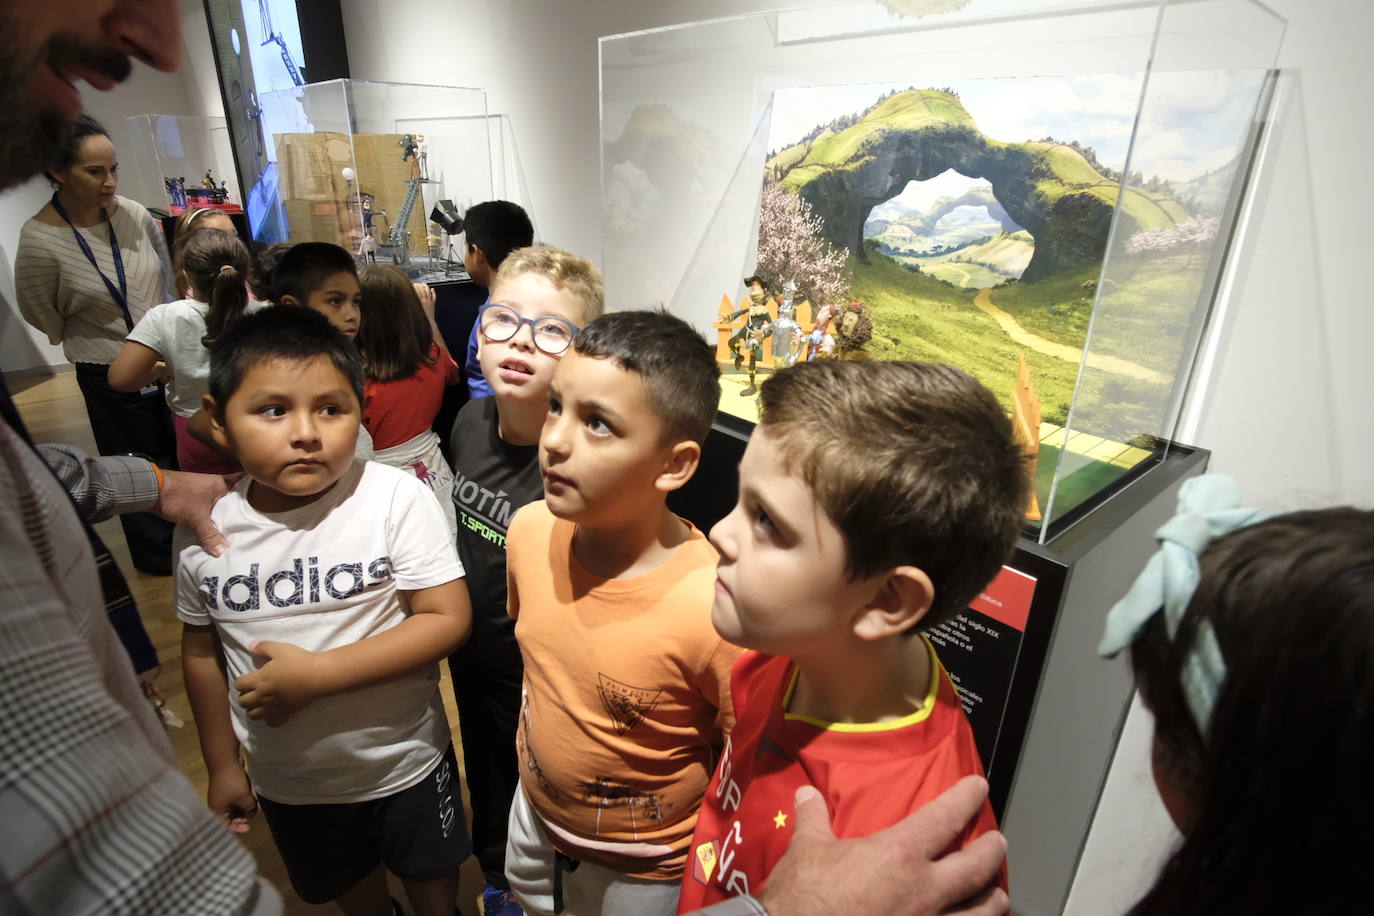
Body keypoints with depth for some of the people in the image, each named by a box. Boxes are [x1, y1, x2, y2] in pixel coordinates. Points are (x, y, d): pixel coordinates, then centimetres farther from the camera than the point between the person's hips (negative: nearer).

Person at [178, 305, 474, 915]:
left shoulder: (394, 497, -25)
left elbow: (448, 619, -25)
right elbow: (203, 650, 2)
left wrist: (315, 673, -29)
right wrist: (222, 766, 10)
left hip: (403, 764, -3)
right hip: (286, 780, 4)